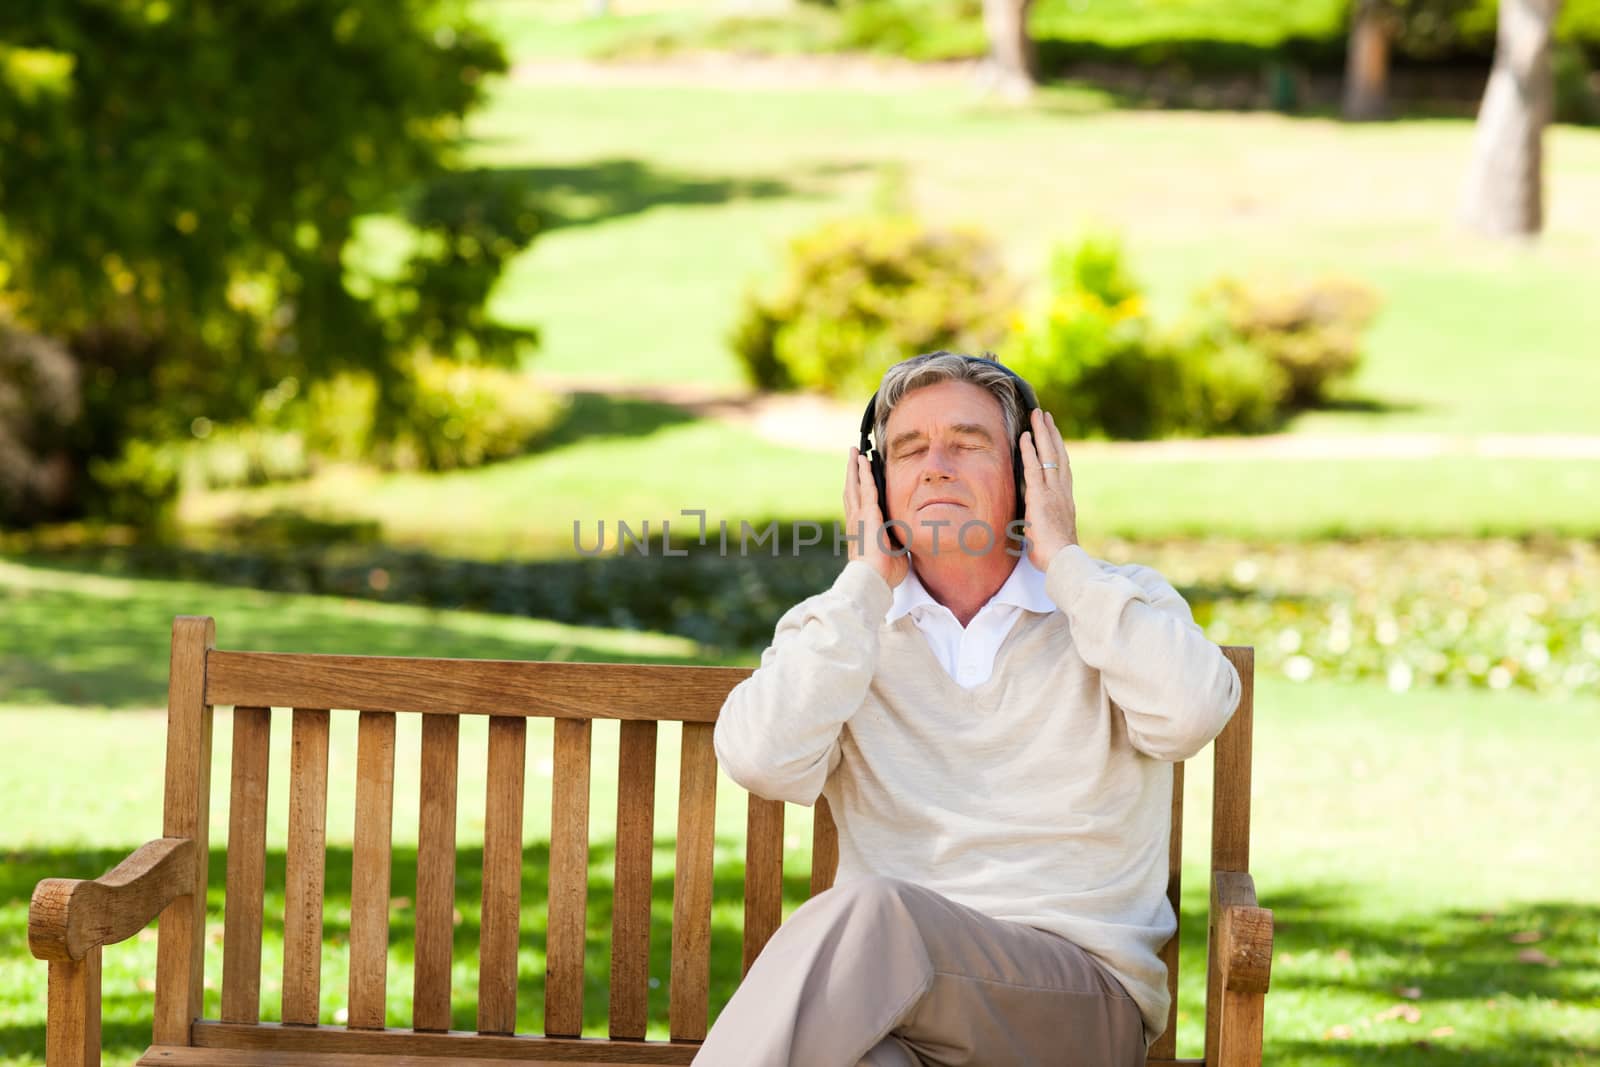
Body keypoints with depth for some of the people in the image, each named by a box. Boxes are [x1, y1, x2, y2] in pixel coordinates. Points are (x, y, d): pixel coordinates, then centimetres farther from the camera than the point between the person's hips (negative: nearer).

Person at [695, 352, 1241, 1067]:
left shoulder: (1122, 605, 12)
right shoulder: (836, 626, 16)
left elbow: (1190, 713, -13)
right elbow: (763, 761, -6)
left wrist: (1062, 558, -1)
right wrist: (865, 581, 3)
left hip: (1082, 997, 0)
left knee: (868, 909, -33)